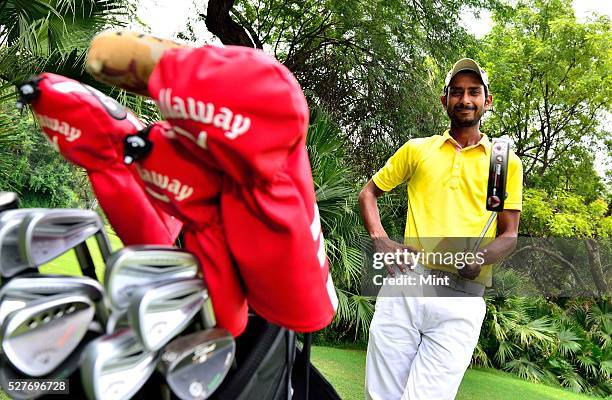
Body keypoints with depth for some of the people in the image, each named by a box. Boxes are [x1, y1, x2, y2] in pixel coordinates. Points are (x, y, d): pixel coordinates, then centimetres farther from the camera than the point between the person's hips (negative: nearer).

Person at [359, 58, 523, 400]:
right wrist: (381, 241, 2)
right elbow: (369, 192, 19)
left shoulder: (507, 162, 12)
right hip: (405, 285, 1)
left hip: (463, 298, -1)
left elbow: (510, 236, 10)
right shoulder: (416, 149, 14)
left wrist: (480, 257, -13)